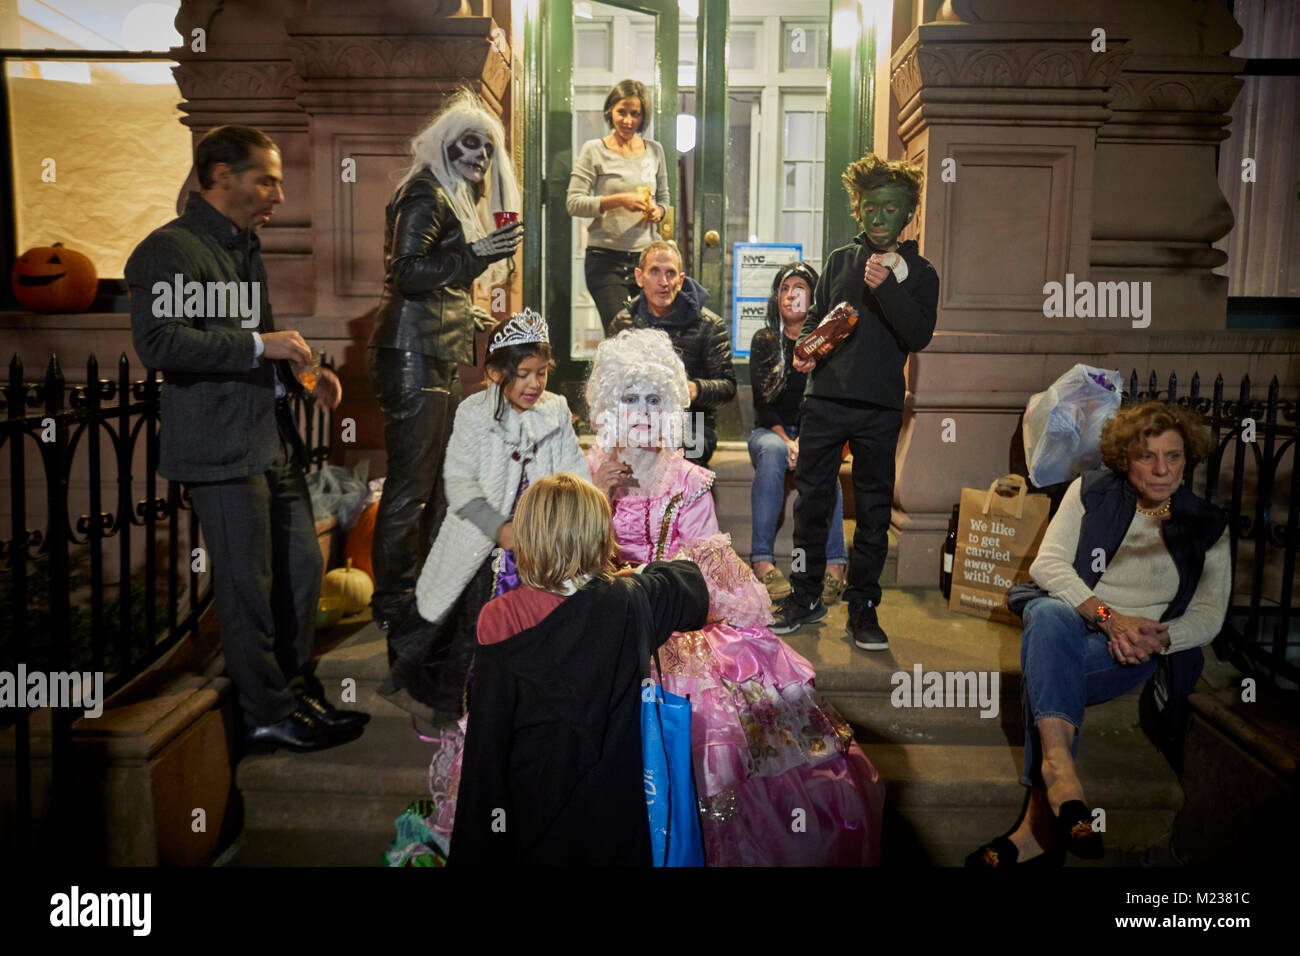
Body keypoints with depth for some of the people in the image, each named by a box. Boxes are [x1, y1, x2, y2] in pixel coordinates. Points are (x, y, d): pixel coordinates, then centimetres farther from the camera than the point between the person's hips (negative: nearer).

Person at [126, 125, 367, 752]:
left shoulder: (244, 246, 20)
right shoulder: (168, 251, -9)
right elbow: (158, 343, -21)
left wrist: (304, 374, 13)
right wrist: (259, 346, -19)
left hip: (273, 437, 9)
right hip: (221, 447, -9)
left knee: (301, 566, 12)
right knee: (248, 585, -1)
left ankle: (297, 693, 28)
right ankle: (268, 715, 13)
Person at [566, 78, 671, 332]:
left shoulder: (654, 150, 13)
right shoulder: (593, 151, 1)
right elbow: (573, 203, -5)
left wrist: (658, 211, -1)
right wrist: (617, 200, -17)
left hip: (646, 255, 4)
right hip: (606, 258, -4)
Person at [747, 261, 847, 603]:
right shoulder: (764, 341, 8)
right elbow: (762, 401, -1)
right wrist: (785, 439, -18)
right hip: (770, 430, 0)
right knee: (773, 450, -36)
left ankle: (834, 564, -40)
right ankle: (762, 561, -42)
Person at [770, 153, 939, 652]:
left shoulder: (919, 273, 5)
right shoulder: (840, 260, 13)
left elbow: (919, 336, -8)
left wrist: (887, 287, -19)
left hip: (880, 409, -2)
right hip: (825, 400, 2)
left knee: (874, 512, 4)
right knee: (811, 500, 5)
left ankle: (863, 607, 16)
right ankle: (806, 597, 20)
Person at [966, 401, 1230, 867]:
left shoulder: (1207, 527, 11)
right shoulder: (1091, 491, 8)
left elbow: (1209, 615, 10)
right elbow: (1047, 563, -2)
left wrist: (1157, 638, -12)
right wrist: (1106, 615, -16)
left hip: (1136, 648, -1)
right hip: (1067, 620, 1)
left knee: (1042, 668, -36)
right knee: (1050, 615, -40)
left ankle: (1039, 821, -35)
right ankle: (1059, 765, -53)